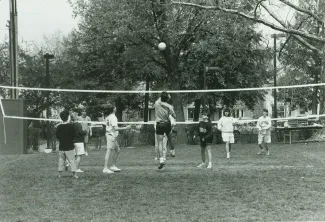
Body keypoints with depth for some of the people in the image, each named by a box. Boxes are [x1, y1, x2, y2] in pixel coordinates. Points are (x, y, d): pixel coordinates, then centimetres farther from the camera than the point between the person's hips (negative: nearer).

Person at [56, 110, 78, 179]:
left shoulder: (59, 127, -1)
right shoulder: (71, 126, -13)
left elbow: (57, 136, 6)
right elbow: (74, 135, -8)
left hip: (61, 147, 3)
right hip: (70, 147, -3)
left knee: (61, 160, 12)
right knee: (72, 160, 2)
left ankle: (60, 174, 14)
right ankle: (74, 174, 0)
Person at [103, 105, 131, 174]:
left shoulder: (108, 117, 12)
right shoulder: (113, 117, -16)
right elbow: (115, 128, -21)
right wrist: (125, 128, -18)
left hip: (109, 135, 10)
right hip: (112, 136, -10)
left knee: (117, 150, 15)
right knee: (109, 151, -9)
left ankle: (113, 166, 19)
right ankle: (105, 168, -8)